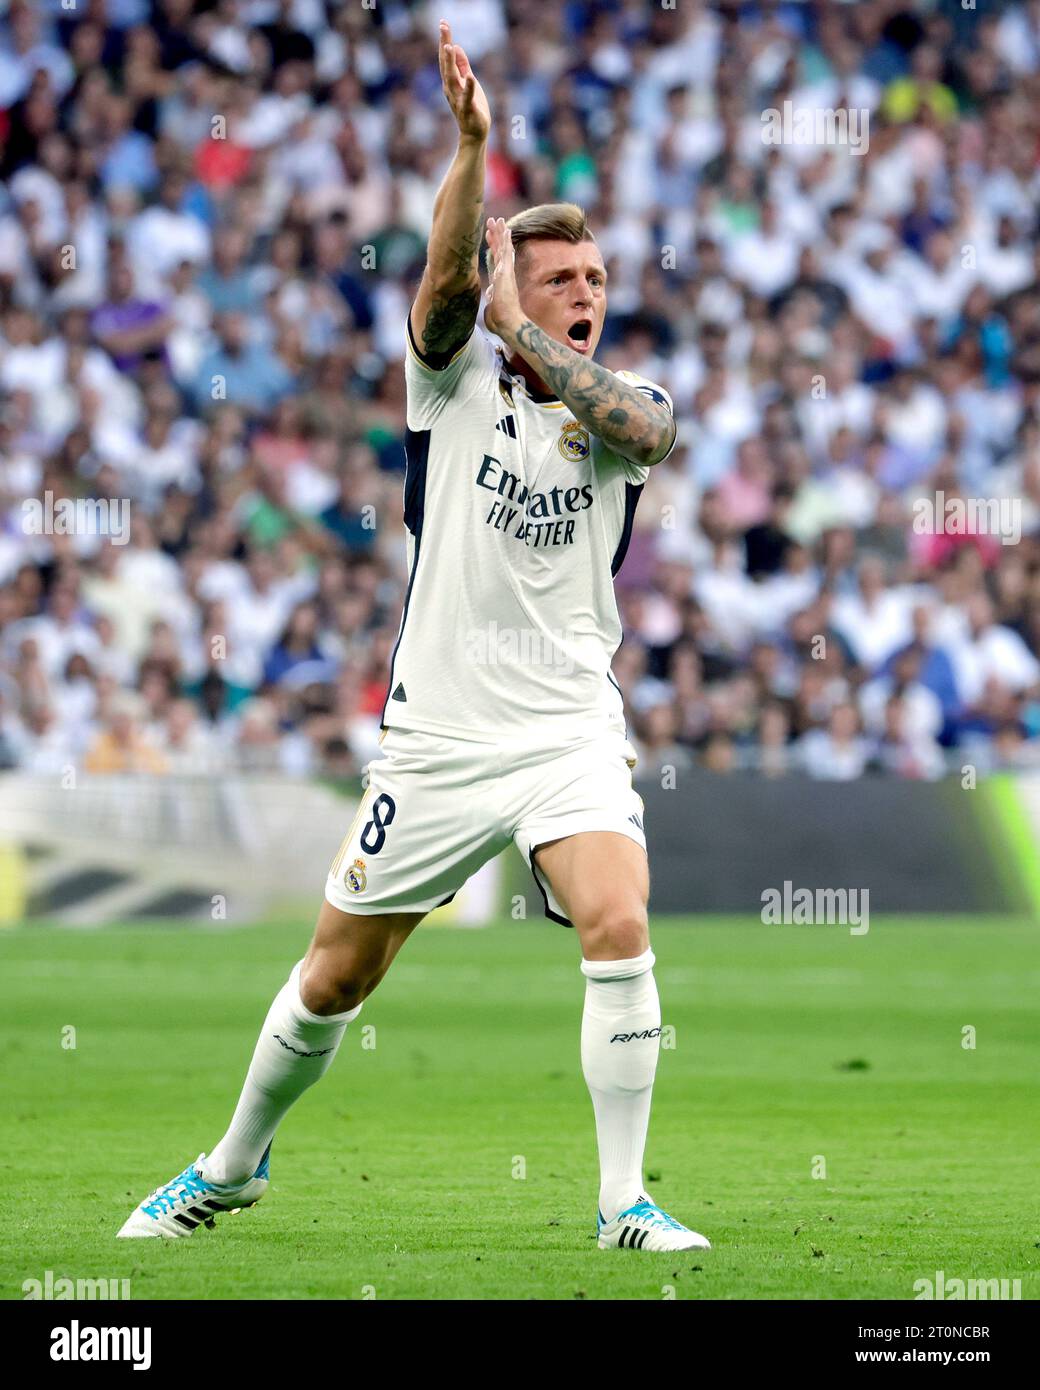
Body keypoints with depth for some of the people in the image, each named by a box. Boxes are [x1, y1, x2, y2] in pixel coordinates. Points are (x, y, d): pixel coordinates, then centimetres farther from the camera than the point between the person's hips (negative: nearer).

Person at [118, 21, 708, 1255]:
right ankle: (235, 1163, 32)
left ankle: (624, 1201, -14)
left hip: (568, 731, 0)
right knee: (336, 975, 8)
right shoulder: (454, 377, 1)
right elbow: (449, 279, -20)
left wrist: (529, 341, -21)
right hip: (438, 732, 0)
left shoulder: (628, 403, 3)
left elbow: (642, 428, -23)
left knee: (619, 927, -23)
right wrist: (472, 145, -36)